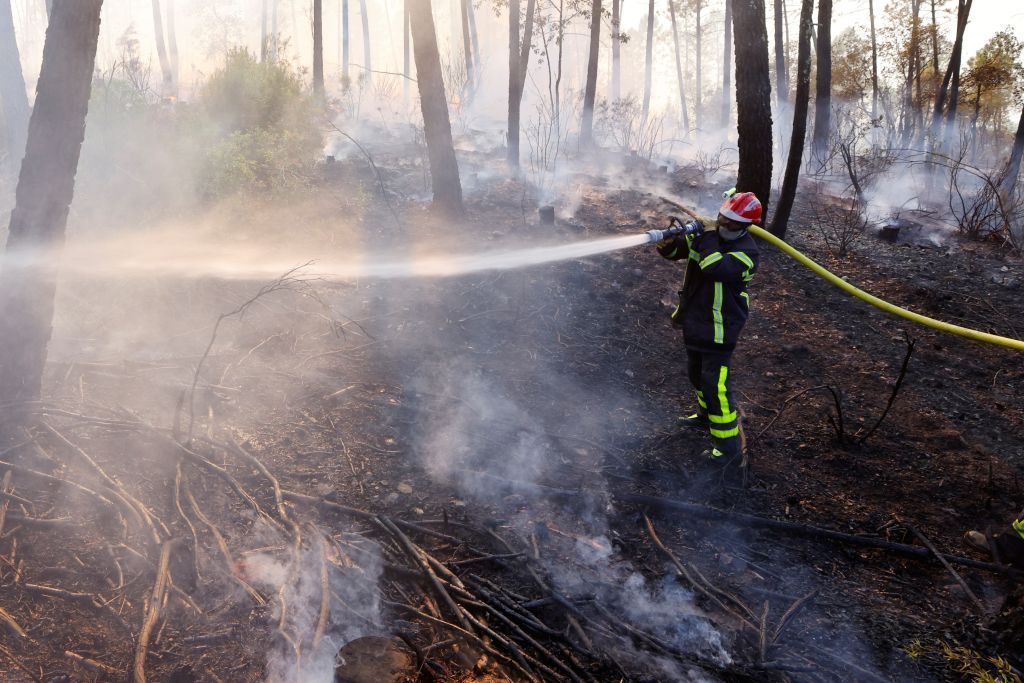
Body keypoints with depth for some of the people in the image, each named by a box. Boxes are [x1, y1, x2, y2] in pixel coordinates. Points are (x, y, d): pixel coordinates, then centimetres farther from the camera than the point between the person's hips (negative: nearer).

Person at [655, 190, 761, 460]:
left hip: (719, 326, -7)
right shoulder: (707, 230, 0)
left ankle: (728, 442, 0)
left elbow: (717, 269, -36)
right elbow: (673, 251, 1)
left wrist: (704, 238, -30)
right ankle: (706, 415, 47)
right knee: (697, 373, 24)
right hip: (695, 319, 7)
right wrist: (669, 239, -21)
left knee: (716, 382, -10)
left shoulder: (747, 252, -18)